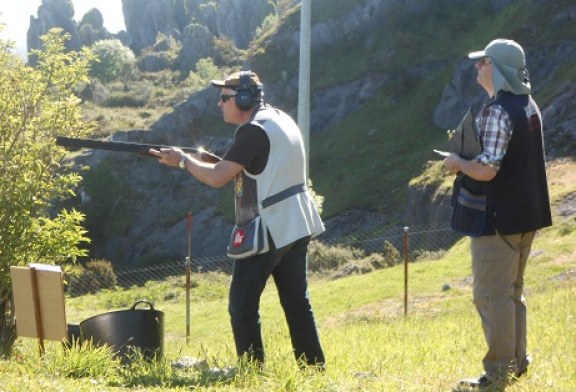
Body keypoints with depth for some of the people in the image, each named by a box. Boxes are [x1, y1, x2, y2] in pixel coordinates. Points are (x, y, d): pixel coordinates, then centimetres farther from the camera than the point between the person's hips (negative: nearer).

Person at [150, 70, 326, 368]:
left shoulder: (254, 130, -15)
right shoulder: (282, 120, 13)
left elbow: (217, 177, -15)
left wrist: (183, 160, -1)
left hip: (268, 230, -9)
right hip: (296, 226, 9)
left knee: (243, 304, -2)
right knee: (297, 302, 11)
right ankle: (314, 369, 12)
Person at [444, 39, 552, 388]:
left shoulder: (497, 111, -20)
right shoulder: (528, 106, 10)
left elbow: (486, 170, -25)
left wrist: (458, 163, -7)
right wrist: (469, 162, 16)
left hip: (499, 216, -9)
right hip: (526, 213, 9)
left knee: (492, 294, -3)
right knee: (512, 291, 19)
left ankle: (498, 372, 0)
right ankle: (517, 362, 24)